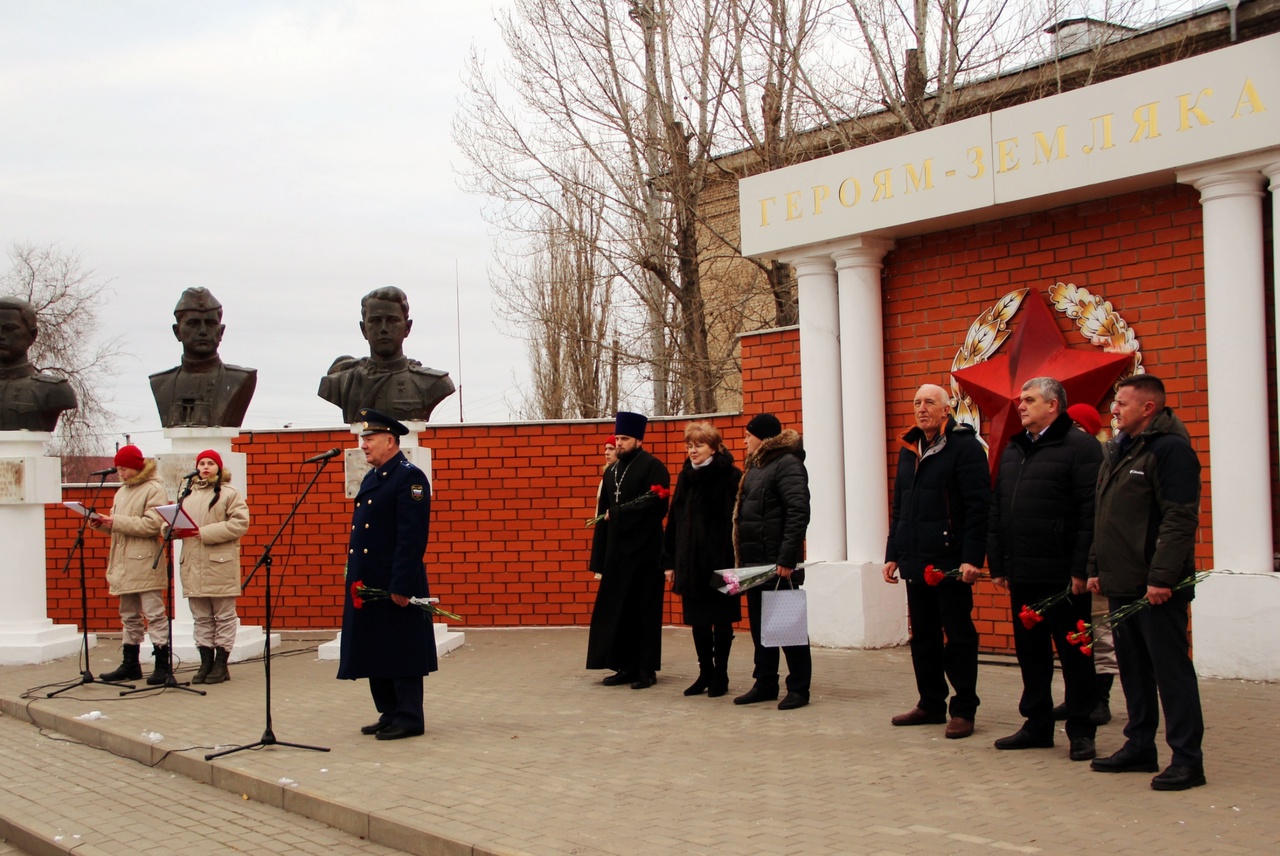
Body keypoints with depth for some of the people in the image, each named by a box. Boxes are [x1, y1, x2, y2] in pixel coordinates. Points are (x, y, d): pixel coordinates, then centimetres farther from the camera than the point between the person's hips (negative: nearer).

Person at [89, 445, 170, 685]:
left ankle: (163, 665, -4)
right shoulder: (122, 492, 19)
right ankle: (130, 665, 20)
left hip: (145, 564, -9)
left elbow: (153, 524, -19)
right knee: (129, 616, 13)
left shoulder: (154, 489, -7)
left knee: (154, 615, -7)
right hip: (123, 564, 9)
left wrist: (116, 521, -19)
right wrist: (102, 524, 0)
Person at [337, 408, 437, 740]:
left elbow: (412, 538, -18)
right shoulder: (372, 478, 17)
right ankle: (390, 714, 21)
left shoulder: (410, 478, -12)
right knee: (374, 653, 12)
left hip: (396, 586, -9)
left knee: (401, 655, -2)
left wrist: (401, 586, -22)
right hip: (367, 584, 9)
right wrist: (355, 579, 15)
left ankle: (409, 718, 5)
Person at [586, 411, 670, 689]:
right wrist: (599, 559, 8)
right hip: (616, 552, 6)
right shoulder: (612, 472, 14)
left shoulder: (653, 467, -6)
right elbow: (603, 514, 13)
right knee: (617, 611, 7)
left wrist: (617, 514, -14)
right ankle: (626, 666, 15)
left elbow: (655, 504, -19)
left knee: (644, 611, 0)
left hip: (644, 551, -6)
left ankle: (647, 669, 8)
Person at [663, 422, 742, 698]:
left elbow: (738, 519, -12)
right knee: (698, 621, 10)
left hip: (720, 560, -6)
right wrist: (670, 561, 8)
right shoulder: (686, 477, 10)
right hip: (690, 561, 6)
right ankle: (705, 673, 21)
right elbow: (673, 520, 11)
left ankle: (720, 675, 14)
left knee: (721, 621, 4)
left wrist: (735, 560, -16)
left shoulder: (730, 477, -8)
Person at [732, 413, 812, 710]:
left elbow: (798, 513, -20)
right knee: (759, 624, 13)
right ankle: (765, 683, 21)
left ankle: (799, 688, 6)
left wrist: (787, 558, -24)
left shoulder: (787, 464, -12)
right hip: (755, 561, 9)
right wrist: (741, 557, 11)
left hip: (779, 562, -9)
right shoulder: (755, 465, 16)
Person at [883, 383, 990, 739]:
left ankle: (963, 710, 6)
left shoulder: (964, 446, -7)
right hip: (915, 561, 7)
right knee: (923, 636, 12)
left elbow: (979, 506, -13)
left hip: (950, 561, -7)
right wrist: (893, 554, 15)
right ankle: (931, 705, 21)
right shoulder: (909, 449, 15)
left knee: (958, 637, 0)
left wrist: (972, 558, -19)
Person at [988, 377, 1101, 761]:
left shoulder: (1080, 447, -7)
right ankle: (1037, 725, 23)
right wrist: (997, 564, 12)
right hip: (1022, 574, 7)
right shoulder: (1013, 450, 16)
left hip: (1062, 576, -7)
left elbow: (1091, 513, -14)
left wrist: (1082, 569, -18)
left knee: (1074, 655, 2)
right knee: (1030, 653, 13)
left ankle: (1081, 732, 10)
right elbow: (996, 511, 18)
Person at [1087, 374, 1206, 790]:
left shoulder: (1170, 448, -12)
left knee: (1171, 669, -5)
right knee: (1133, 668, 14)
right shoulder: (1117, 450, 16)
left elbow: (1180, 519, -19)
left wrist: (1161, 577, -23)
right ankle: (1139, 747, 23)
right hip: (1121, 584, 9)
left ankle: (1187, 759, 0)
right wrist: (1097, 568, 17)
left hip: (1157, 587, -9)